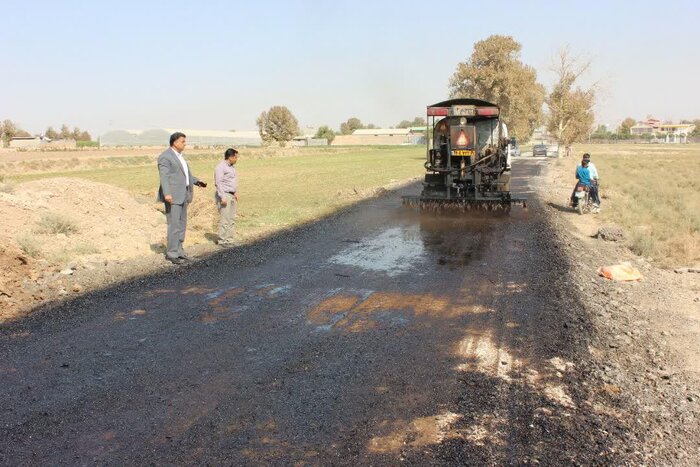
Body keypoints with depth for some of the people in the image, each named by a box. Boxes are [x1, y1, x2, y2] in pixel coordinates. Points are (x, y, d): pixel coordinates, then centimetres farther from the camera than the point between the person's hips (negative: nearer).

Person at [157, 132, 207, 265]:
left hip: (182, 195, 9)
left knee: (181, 224, 12)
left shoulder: (179, 156, 18)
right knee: (174, 225, -7)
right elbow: (164, 176, -21)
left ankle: (178, 251, 20)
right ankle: (172, 253, -1)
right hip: (172, 196, -9)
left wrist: (197, 181, 13)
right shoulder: (165, 157, -12)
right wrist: (166, 194, -31)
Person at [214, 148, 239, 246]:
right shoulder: (221, 167, -13)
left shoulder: (232, 166, 16)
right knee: (225, 219, -8)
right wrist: (222, 197, -22)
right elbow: (218, 183, -18)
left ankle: (229, 240, 15)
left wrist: (235, 193, 18)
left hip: (232, 195, 9)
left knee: (232, 219, 10)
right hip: (224, 195, -9)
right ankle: (222, 240, -1)